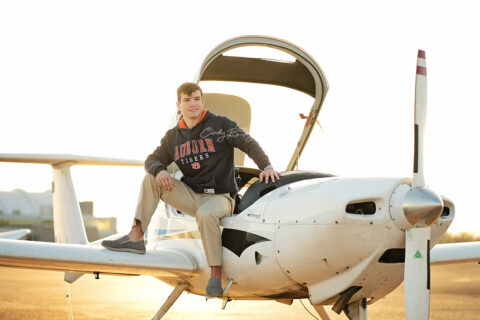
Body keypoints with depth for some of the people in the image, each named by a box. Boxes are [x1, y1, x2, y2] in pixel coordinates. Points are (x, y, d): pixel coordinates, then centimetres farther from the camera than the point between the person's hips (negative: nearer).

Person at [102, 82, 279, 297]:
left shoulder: (220, 125, -3)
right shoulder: (173, 136, 11)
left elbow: (248, 143, -10)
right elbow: (152, 160, 11)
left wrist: (266, 167, -26)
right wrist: (159, 170, -14)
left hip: (219, 196, -5)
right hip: (191, 196, 6)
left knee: (205, 214, -39)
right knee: (151, 178, -5)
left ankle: (216, 276, -34)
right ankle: (136, 237, -9)